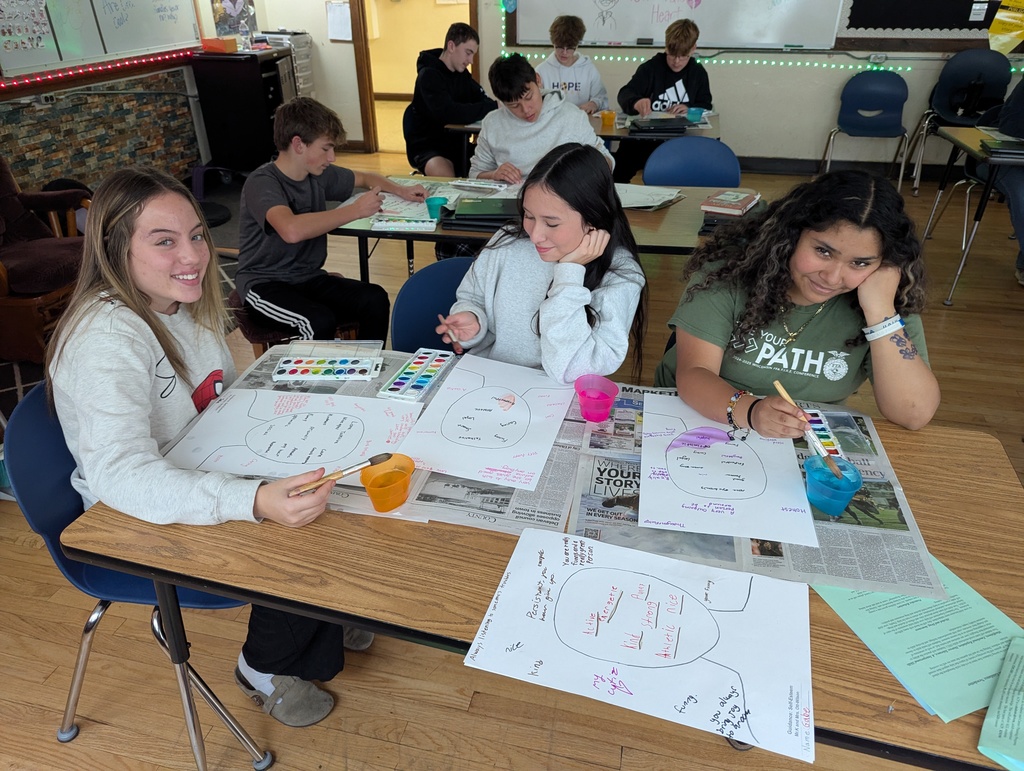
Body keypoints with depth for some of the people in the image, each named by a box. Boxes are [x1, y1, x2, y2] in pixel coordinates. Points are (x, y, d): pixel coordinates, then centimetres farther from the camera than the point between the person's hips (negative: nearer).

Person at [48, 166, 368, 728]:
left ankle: (321, 621, 21)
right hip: (141, 522, -7)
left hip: (204, 481, 7)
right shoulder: (106, 336, -28)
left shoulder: (184, 303, -1)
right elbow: (120, 474, -40)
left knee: (321, 494, -7)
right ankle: (264, 668, 12)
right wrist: (256, 502, -52)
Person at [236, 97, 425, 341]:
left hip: (309, 278, 6)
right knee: (319, 321, -35)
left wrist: (400, 190, 4)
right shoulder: (261, 183, -18)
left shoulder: (319, 175, 3)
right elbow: (292, 230, -39)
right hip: (265, 284, -6)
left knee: (376, 300, -20)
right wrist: (355, 210, -29)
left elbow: (363, 177, 24)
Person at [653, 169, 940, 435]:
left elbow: (916, 414, -13)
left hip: (808, 449, 1)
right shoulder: (732, 266, -14)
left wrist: (880, 310, -21)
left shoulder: (890, 302, -7)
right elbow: (693, 373, -18)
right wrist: (749, 411, -38)